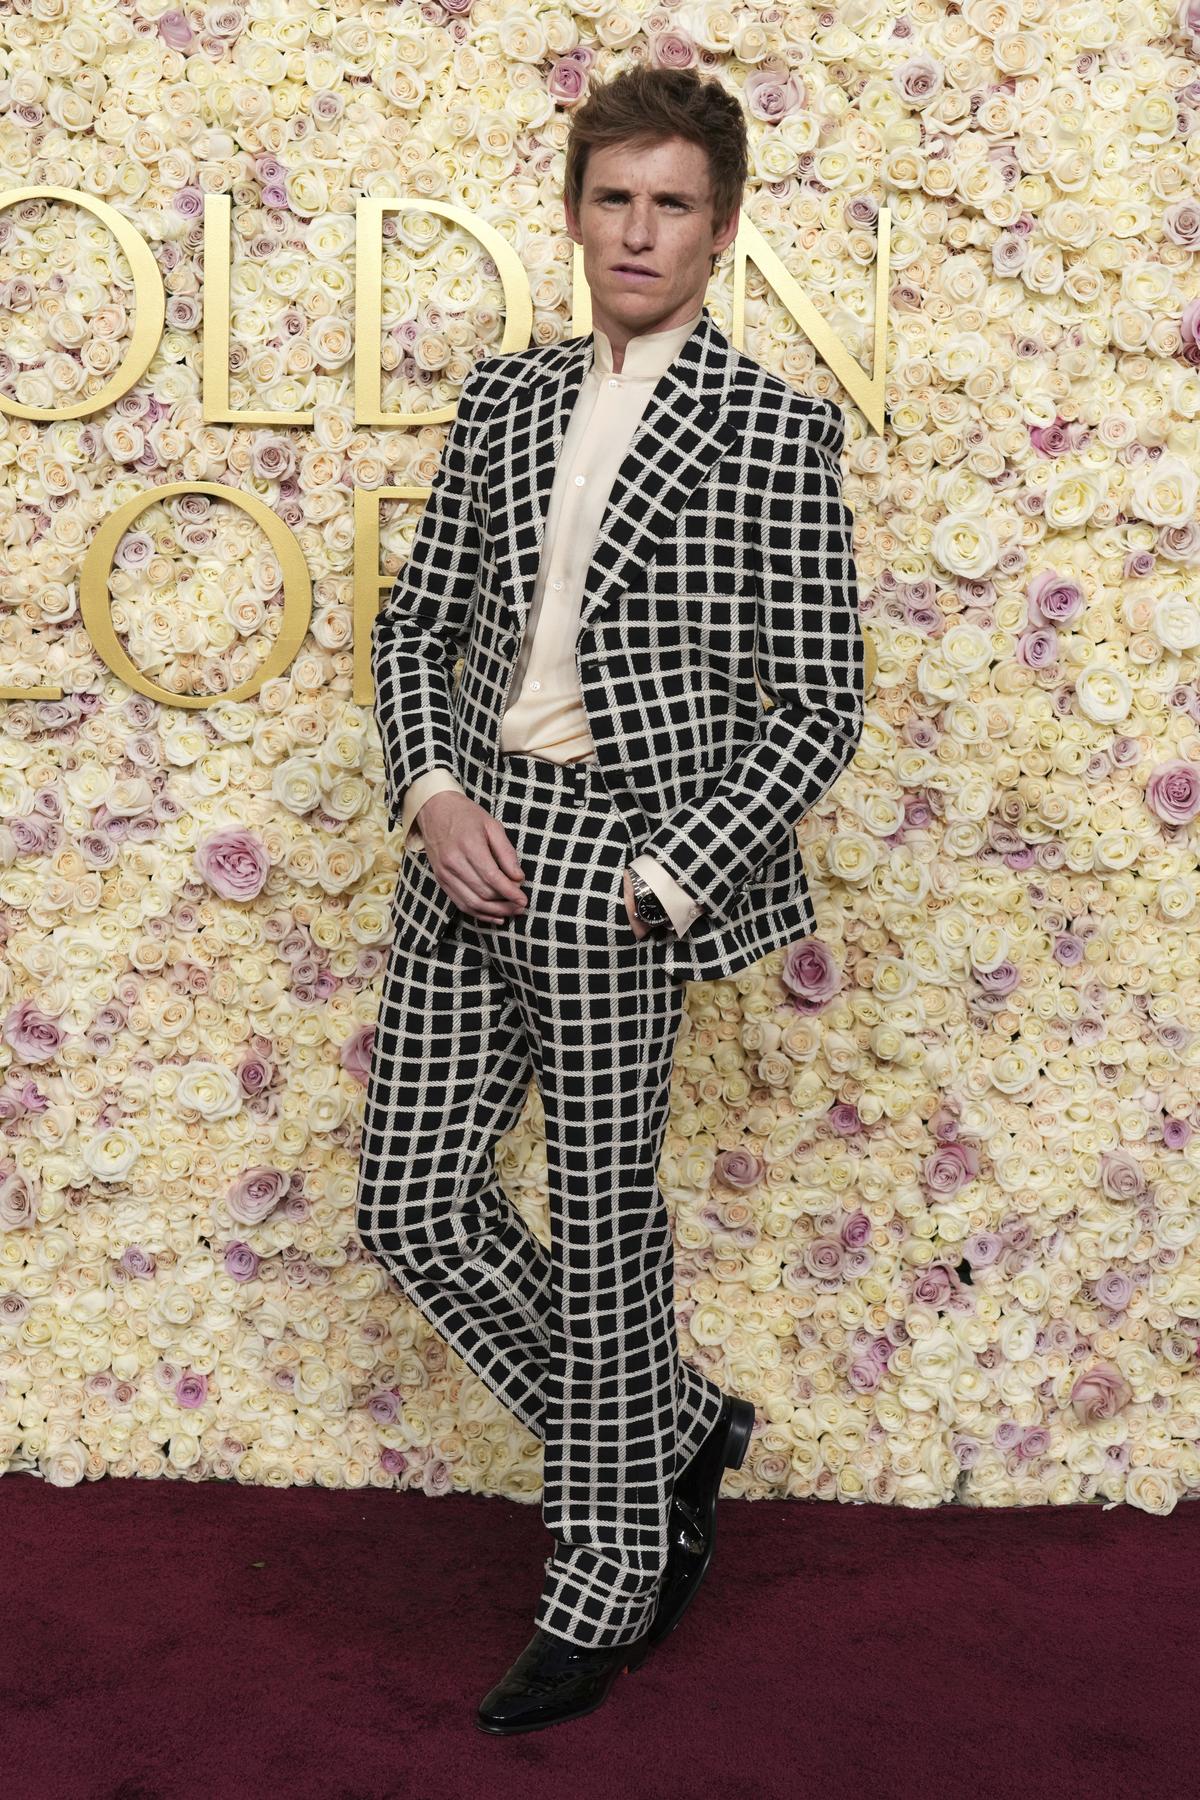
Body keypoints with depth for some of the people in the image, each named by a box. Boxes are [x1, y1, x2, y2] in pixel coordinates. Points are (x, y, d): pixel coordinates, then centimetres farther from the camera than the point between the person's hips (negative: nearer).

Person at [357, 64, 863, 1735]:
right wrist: (433, 795, -2)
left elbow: (820, 704, -7)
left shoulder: (775, 429, -5)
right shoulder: (507, 397, 11)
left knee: (605, 1226, 4)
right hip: (475, 834, 6)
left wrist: (667, 880, -13)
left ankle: (605, 1588, 24)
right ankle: (677, 1427, 30)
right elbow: (417, 623, 14)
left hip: (623, 854, -6)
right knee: (414, 1204, 9)